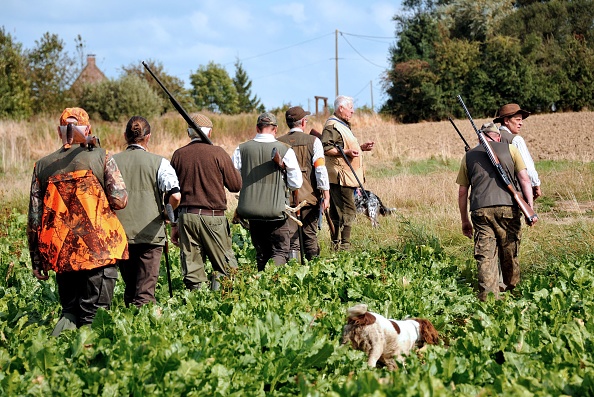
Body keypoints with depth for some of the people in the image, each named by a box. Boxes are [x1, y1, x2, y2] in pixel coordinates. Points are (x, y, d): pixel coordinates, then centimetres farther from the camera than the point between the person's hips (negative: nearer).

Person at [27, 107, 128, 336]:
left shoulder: (43, 166, 7)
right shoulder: (101, 157, -1)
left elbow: (34, 218, 7)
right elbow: (120, 200, -7)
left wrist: (36, 259, 14)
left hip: (61, 253, 3)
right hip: (98, 249, -3)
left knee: (70, 310, 16)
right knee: (92, 316, 1)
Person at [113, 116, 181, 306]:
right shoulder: (159, 162, -4)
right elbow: (175, 196, -15)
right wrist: (166, 214, 3)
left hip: (120, 234, 3)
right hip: (150, 234, -3)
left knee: (130, 287, 17)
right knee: (145, 291, -2)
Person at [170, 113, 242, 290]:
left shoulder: (178, 155, 6)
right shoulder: (217, 153, -4)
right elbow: (236, 185, -1)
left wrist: (174, 225, 16)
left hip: (185, 215, 3)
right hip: (212, 216, -3)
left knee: (191, 269, 8)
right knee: (226, 264, 5)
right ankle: (221, 278, -18)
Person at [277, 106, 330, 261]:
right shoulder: (313, 141, -2)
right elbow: (320, 169, -8)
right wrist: (326, 195, -6)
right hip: (309, 196, -1)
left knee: (290, 237, 2)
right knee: (310, 236, 8)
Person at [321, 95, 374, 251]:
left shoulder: (343, 125, 22)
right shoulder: (332, 126, -13)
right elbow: (326, 148, -23)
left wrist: (361, 148, 18)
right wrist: (346, 152, -28)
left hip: (347, 176, 11)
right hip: (340, 176, -11)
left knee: (337, 213, 12)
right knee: (348, 211, -12)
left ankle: (337, 246, 15)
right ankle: (343, 246, -11)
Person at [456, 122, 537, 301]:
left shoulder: (469, 156, 17)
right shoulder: (510, 149, 13)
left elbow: (462, 192, 17)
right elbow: (524, 179, 3)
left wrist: (464, 220, 23)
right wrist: (530, 206, 0)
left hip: (480, 210, 1)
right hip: (508, 207, 0)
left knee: (485, 256, -2)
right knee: (510, 254, 13)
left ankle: (487, 296, -11)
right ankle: (514, 291, 26)